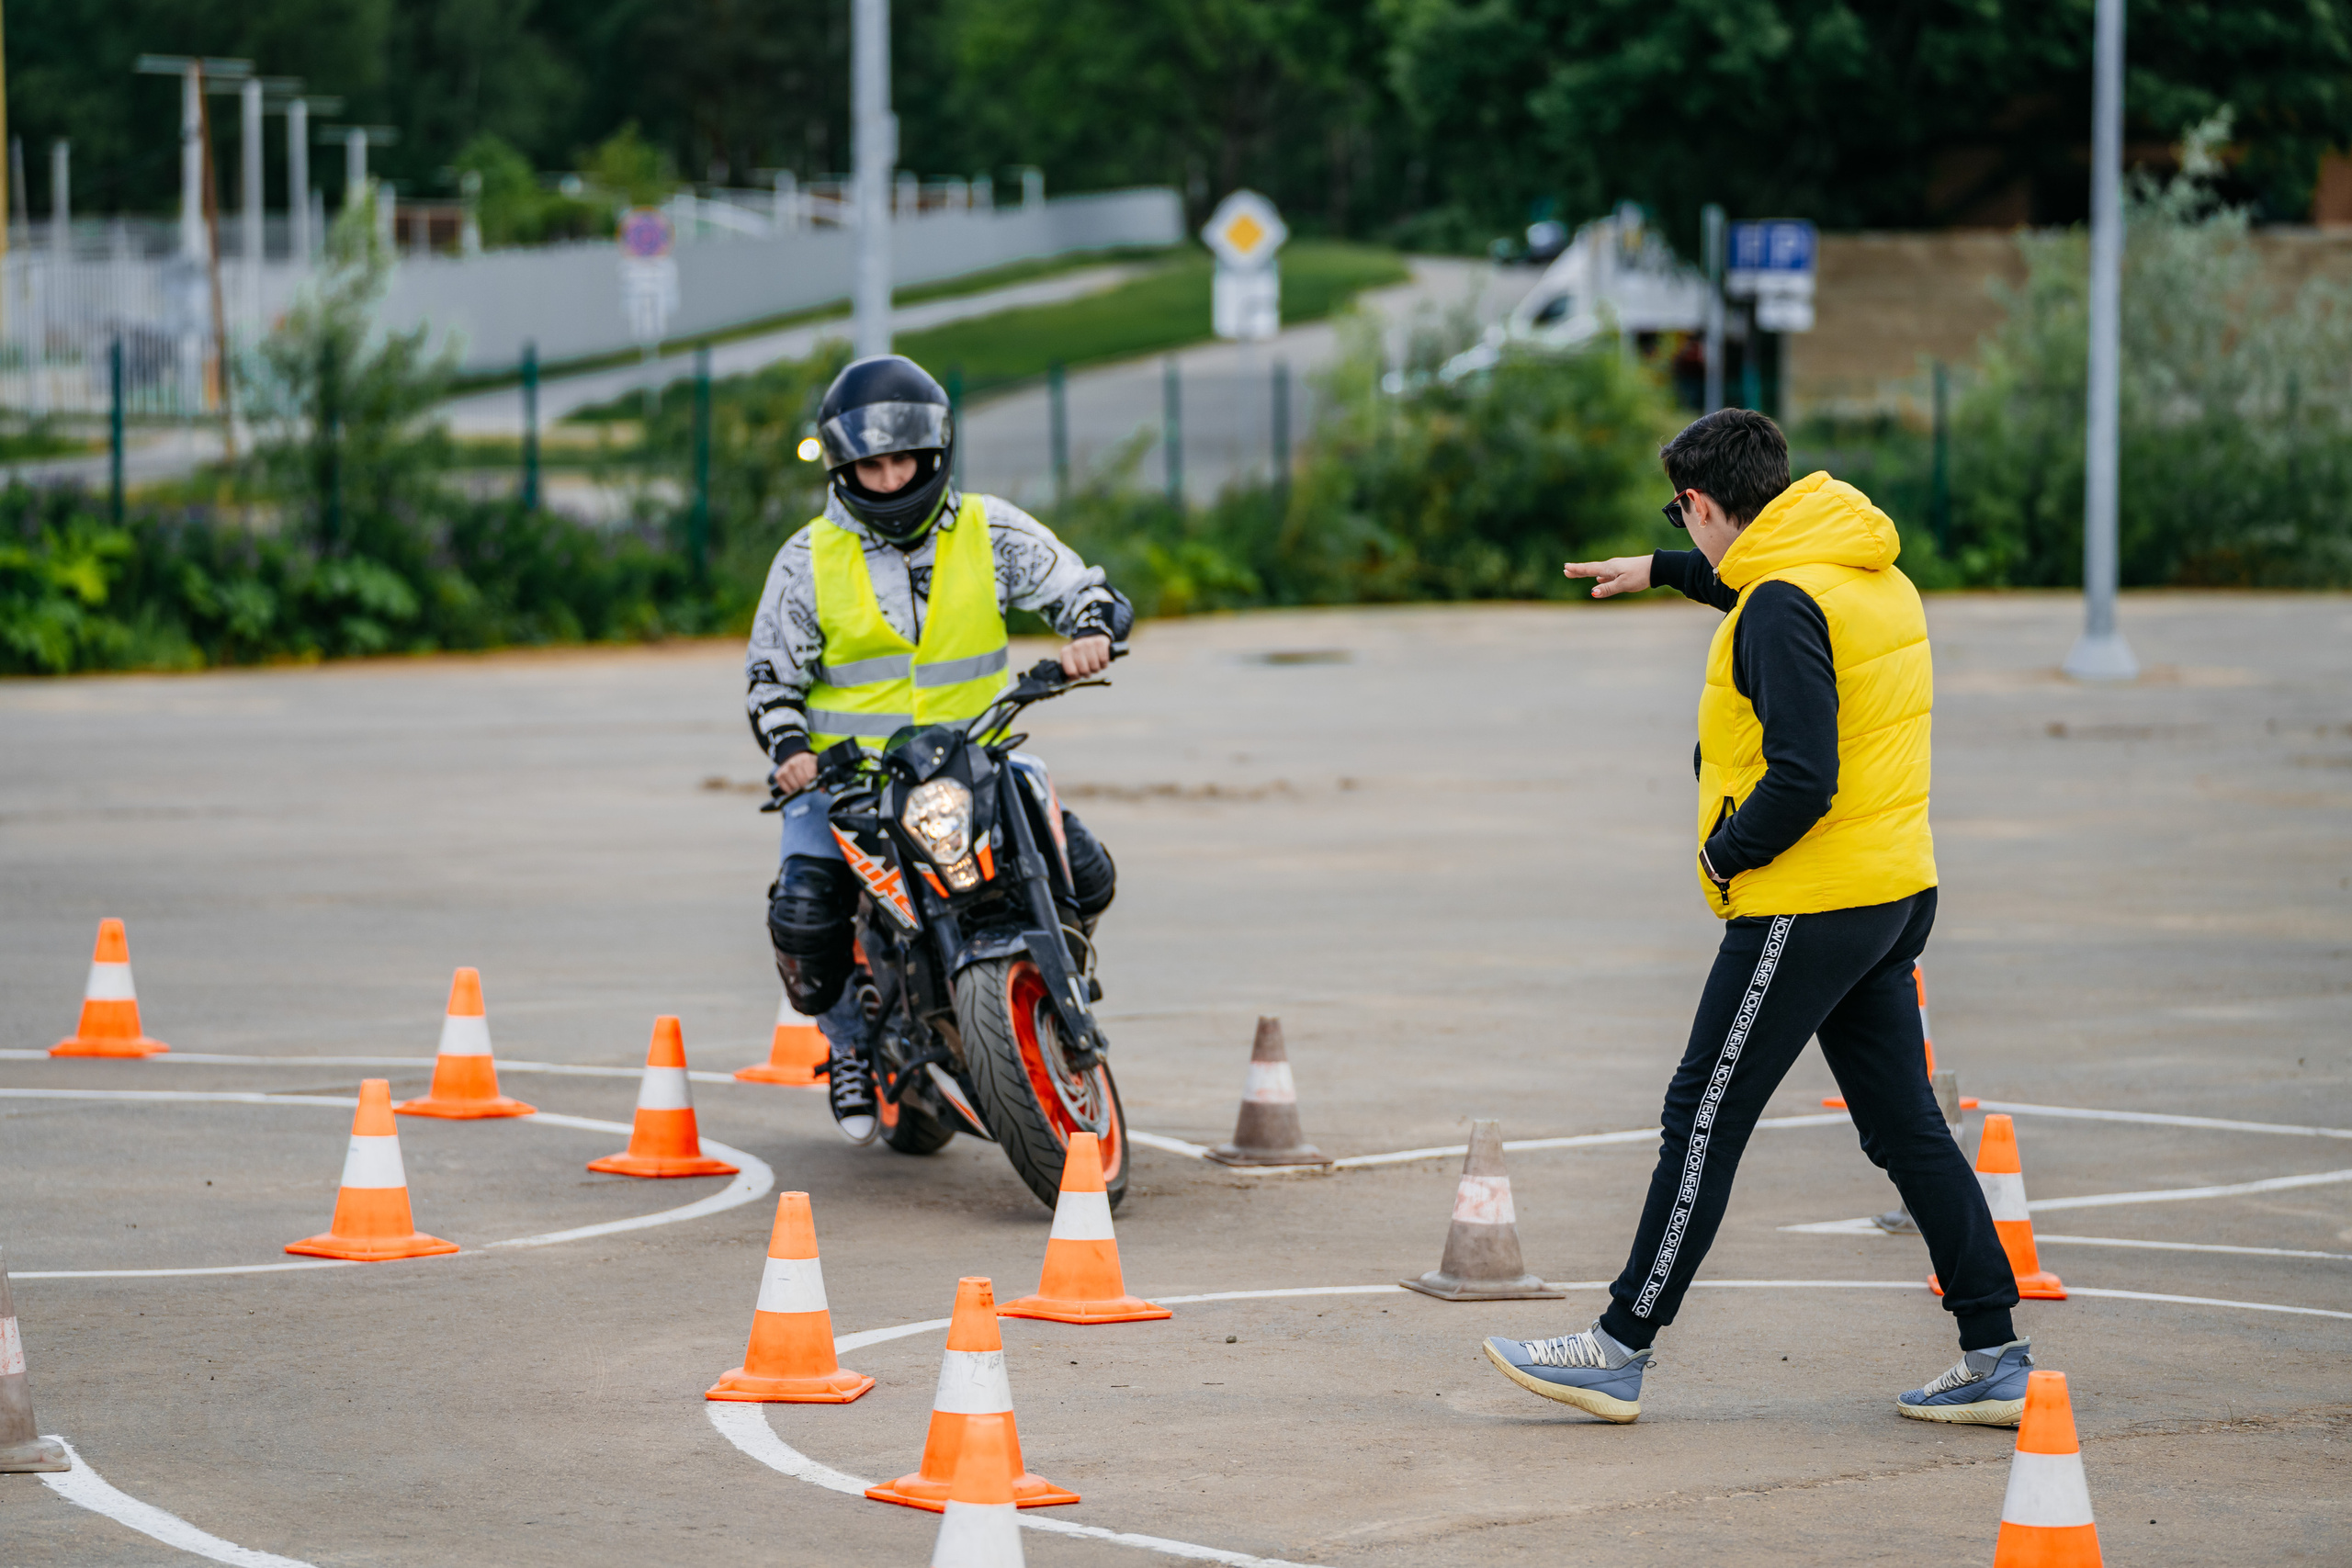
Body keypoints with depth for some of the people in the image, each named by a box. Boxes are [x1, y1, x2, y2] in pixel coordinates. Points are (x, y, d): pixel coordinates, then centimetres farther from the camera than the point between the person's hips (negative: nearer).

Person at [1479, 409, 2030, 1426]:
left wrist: (1725, 855, -10)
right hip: (1898, 894, 9)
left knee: (1703, 1121, -1)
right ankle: (1995, 1361, 10)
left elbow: (1802, 778, -26)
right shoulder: (1872, 573, 11)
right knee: (1905, 1126, 11)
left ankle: (1619, 1352, 5)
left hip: (1806, 913, -9)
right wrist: (1662, 573, 47)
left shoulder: (1781, 606, -18)